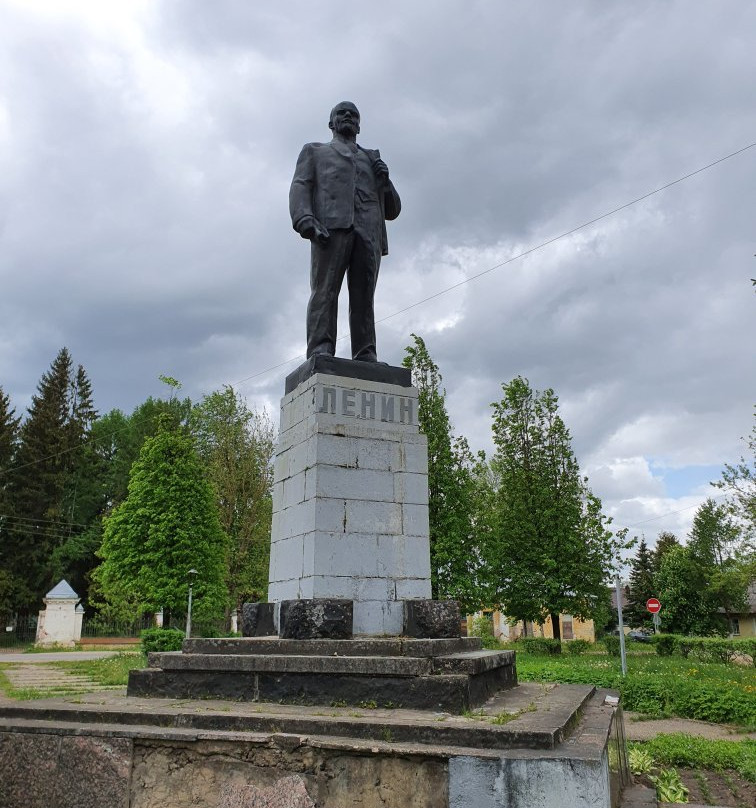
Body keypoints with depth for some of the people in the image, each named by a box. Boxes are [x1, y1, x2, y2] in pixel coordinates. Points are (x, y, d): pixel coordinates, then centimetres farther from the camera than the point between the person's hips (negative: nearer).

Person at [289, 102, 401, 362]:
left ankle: (366, 360, -18)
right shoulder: (314, 151, 30)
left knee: (363, 297, -11)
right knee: (325, 291, -17)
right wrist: (305, 219, -11)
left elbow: (392, 211, 30)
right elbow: (300, 186, 10)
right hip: (331, 225, -2)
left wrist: (385, 181, 10)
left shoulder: (373, 159, 36)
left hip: (369, 232, 2)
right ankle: (320, 354, -25)